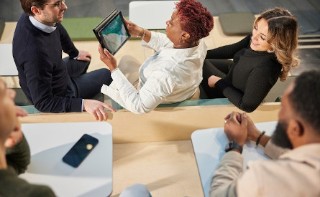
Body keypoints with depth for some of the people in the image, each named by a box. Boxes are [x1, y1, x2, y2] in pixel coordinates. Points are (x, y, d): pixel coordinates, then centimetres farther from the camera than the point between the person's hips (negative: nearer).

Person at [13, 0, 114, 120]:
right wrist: (84, 104, -45)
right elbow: (43, 103, -36)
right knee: (107, 75, 13)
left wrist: (75, 53, 22)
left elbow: (59, 30, 5)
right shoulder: (35, 51, -45)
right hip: (59, 96, -7)